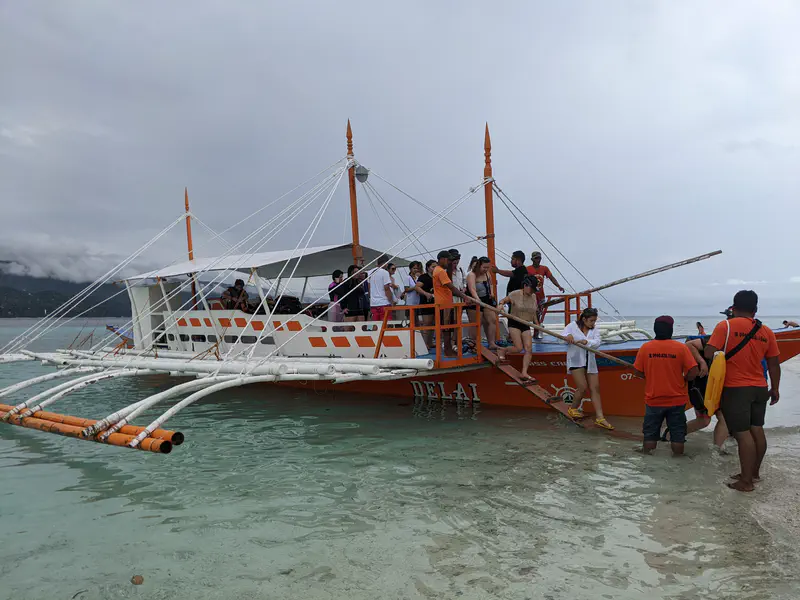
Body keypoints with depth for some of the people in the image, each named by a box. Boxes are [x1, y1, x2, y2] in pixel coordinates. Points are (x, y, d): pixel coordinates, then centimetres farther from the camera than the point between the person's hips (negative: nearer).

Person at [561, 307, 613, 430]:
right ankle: (573, 409, 16)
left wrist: (586, 341, -27)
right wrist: (568, 336, -31)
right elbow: (562, 334, -8)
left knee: (595, 388, 1)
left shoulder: (595, 330, 8)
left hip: (590, 362, 4)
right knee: (582, 387, -11)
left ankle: (600, 418, 2)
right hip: (576, 361, -4)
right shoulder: (573, 326, 2)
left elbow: (597, 343, -7)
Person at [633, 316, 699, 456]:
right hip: (676, 400, -1)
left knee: (650, 434, 12)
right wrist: (682, 380, 5)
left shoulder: (645, 347, -8)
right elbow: (693, 372, -13)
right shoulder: (681, 347, -11)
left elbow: (638, 372, -1)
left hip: (653, 400, 1)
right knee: (677, 434, 12)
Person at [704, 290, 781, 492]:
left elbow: (709, 353, -18)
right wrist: (775, 389, 20)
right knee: (757, 430, 15)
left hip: (735, 389, -6)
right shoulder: (766, 331, 5)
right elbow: (774, 364, 9)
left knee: (743, 434, -4)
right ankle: (754, 472, 28)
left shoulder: (725, 326, -11)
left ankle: (746, 482, 1)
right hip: (759, 389, 6)